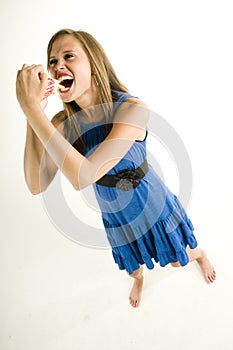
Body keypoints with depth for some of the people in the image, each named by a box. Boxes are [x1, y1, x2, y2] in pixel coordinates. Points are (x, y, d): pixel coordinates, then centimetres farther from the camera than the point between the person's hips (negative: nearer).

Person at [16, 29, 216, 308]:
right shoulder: (63, 122, -19)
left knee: (179, 258, 24)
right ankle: (138, 279, 69)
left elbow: (83, 176, -43)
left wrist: (31, 106, -43)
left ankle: (200, 254, 63)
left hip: (152, 205, -3)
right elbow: (37, 185, -29)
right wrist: (32, 109, -35)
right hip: (115, 215, 4)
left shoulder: (131, 108, -33)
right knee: (131, 266, 30)